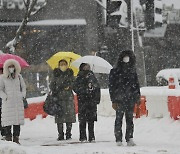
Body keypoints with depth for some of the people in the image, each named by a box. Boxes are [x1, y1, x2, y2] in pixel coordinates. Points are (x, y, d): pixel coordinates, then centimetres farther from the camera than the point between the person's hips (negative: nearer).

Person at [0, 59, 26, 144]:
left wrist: (22, 95, 6)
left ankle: (16, 139, 7)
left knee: (18, 120, 2)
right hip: (8, 102, -3)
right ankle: (8, 138, -4)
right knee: (8, 121, -8)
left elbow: (23, 87, 21)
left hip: (18, 102, 3)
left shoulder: (19, 77, 12)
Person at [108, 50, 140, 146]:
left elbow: (136, 84, 18)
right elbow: (111, 86, -1)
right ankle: (118, 139, 4)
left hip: (130, 99, 3)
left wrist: (137, 98, 10)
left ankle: (129, 139, 0)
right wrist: (114, 100, -7)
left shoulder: (132, 71, 13)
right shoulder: (115, 71, 1)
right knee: (119, 119, -1)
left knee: (130, 119, 0)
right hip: (119, 99, -3)